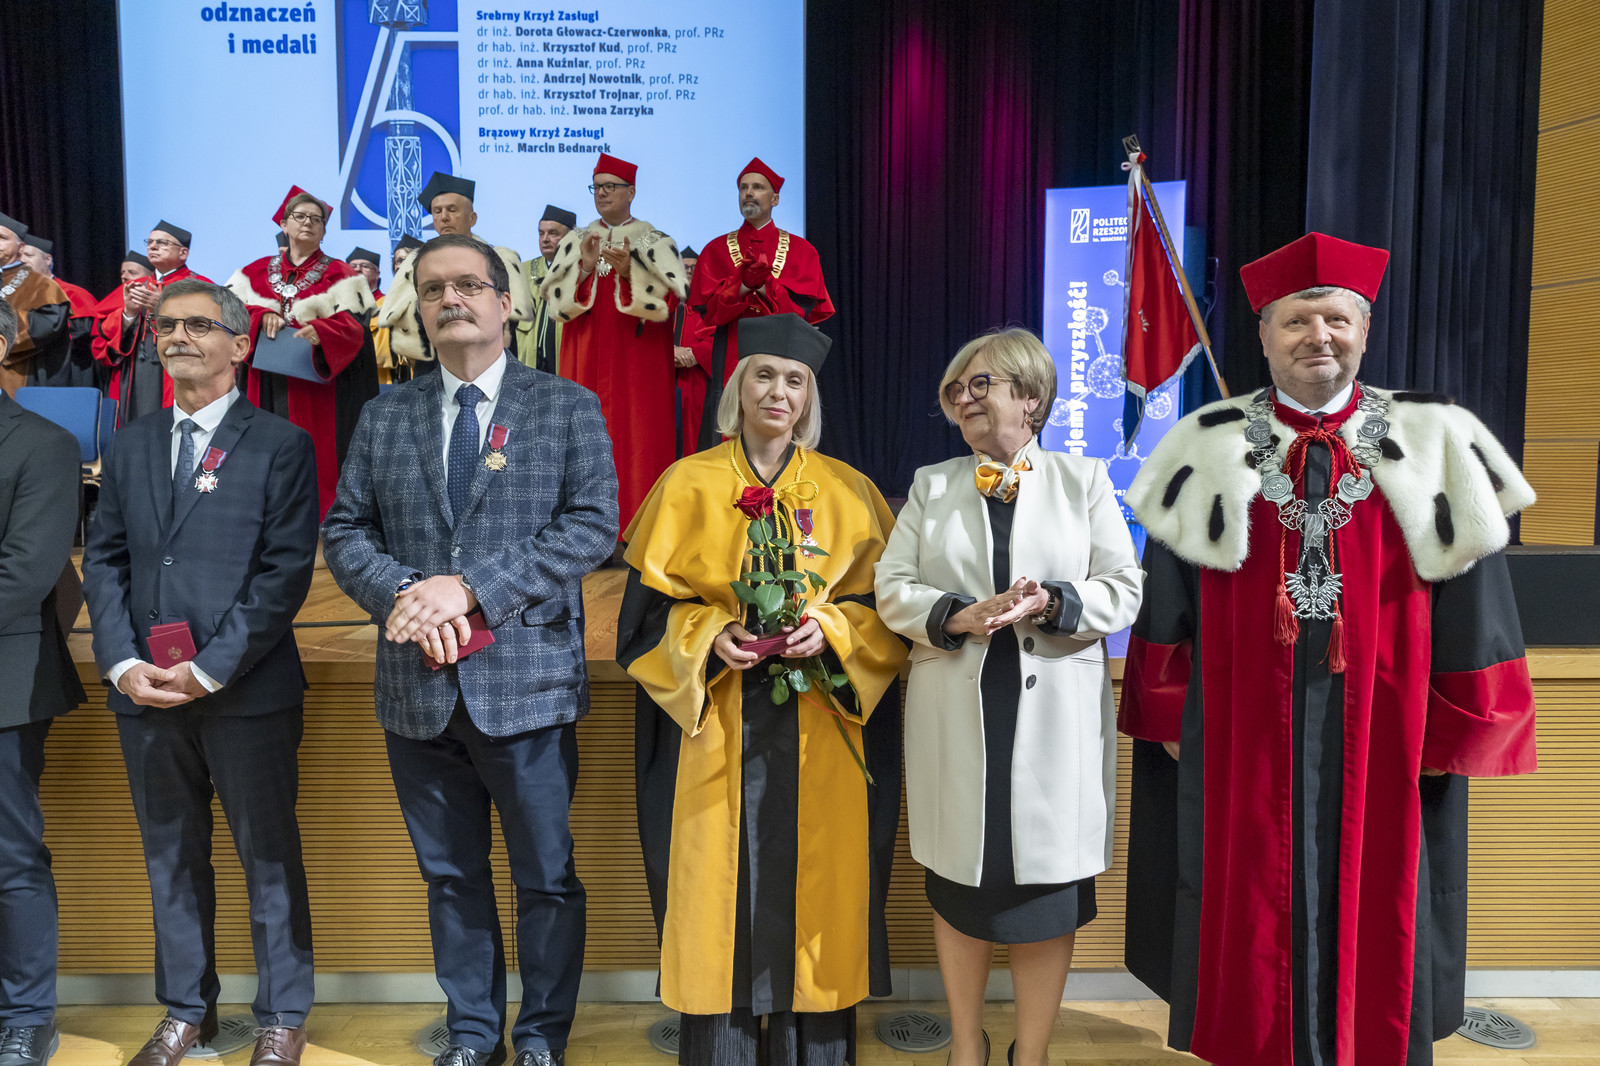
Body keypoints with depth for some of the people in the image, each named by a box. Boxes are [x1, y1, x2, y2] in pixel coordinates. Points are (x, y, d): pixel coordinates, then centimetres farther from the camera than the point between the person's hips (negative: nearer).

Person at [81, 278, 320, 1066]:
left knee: (268, 856, 6)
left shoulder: (280, 446, -2)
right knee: (170, 857, 15)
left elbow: (287, 571, -9)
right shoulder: (130, 446, 14)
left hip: (247, 692, -4)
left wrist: (211, 668, -14)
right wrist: (122, 662, -4)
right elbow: (103, 559, 10)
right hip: (145, 693, 5)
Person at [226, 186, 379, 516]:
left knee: (314, 462, -7)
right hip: (264, 390, 3)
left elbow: (353, 325, -6)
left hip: (313, 391, -3)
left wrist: (319, 331, -26)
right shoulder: (256, 273, 16)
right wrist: (260, 315, -13)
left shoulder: (338, 275, 7)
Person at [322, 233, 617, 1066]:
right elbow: (345, 531, 7)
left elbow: (593, 524, -10)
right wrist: (403, 592, -14)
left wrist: (470, 585, -17)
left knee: (546, 877, 8)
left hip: (528, 681, -3)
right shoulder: (385, 415, 11)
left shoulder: (568, 408, 1)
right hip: (418, 686, 3)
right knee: (450, 875, 16)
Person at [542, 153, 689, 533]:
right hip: (587, 361, 3)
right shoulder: (576, 241, 14)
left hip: (638, 362, -3)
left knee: (638, 438, -6)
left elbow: (669, 300, -5)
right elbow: (557, 301, 5)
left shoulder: (655, 242, 6)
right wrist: (586, 268, -10)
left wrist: (628, 273, -17)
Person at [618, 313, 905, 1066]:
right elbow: (650, 604, 2)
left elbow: (880, 603, 4)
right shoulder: (687, 486, 5)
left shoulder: (848, 492, 6)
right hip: (717, 728, 0)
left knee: (815, 883, 5)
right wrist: (710, 635, -15)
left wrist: (828, 629, -14)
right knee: (721, 884, 3)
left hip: (818, 736, 1)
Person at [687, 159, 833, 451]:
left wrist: (763, 286, -16)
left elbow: (804, 306, -2)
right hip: (730, 361, 0)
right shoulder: (717, 249, 12)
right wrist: (742, 285, -16)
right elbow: (707, 309, 0)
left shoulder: (800, 249, 11)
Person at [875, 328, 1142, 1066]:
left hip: (1056, 715, -1)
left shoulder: (1084, 479, 7)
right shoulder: (931, 485, 11)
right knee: (959, 885, 10)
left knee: (1046, 889, 4)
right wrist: (961, 617, -16)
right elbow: (892, 588, 2)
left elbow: (1122, 589, 1)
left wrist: (1049, 605, -17)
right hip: (955, 714, 2)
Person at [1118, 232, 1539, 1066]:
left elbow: (1470, 604, 2)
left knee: (1371, 914, 12)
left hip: (1382, 738, 0)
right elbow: (1167, 595, 3)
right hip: (1243, 738, 0)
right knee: (1249, 913, 11)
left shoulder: (1430, 447, 1)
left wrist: (1459, 732, 1)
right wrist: (1171, 716, 1)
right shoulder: (1210, 451, 0)